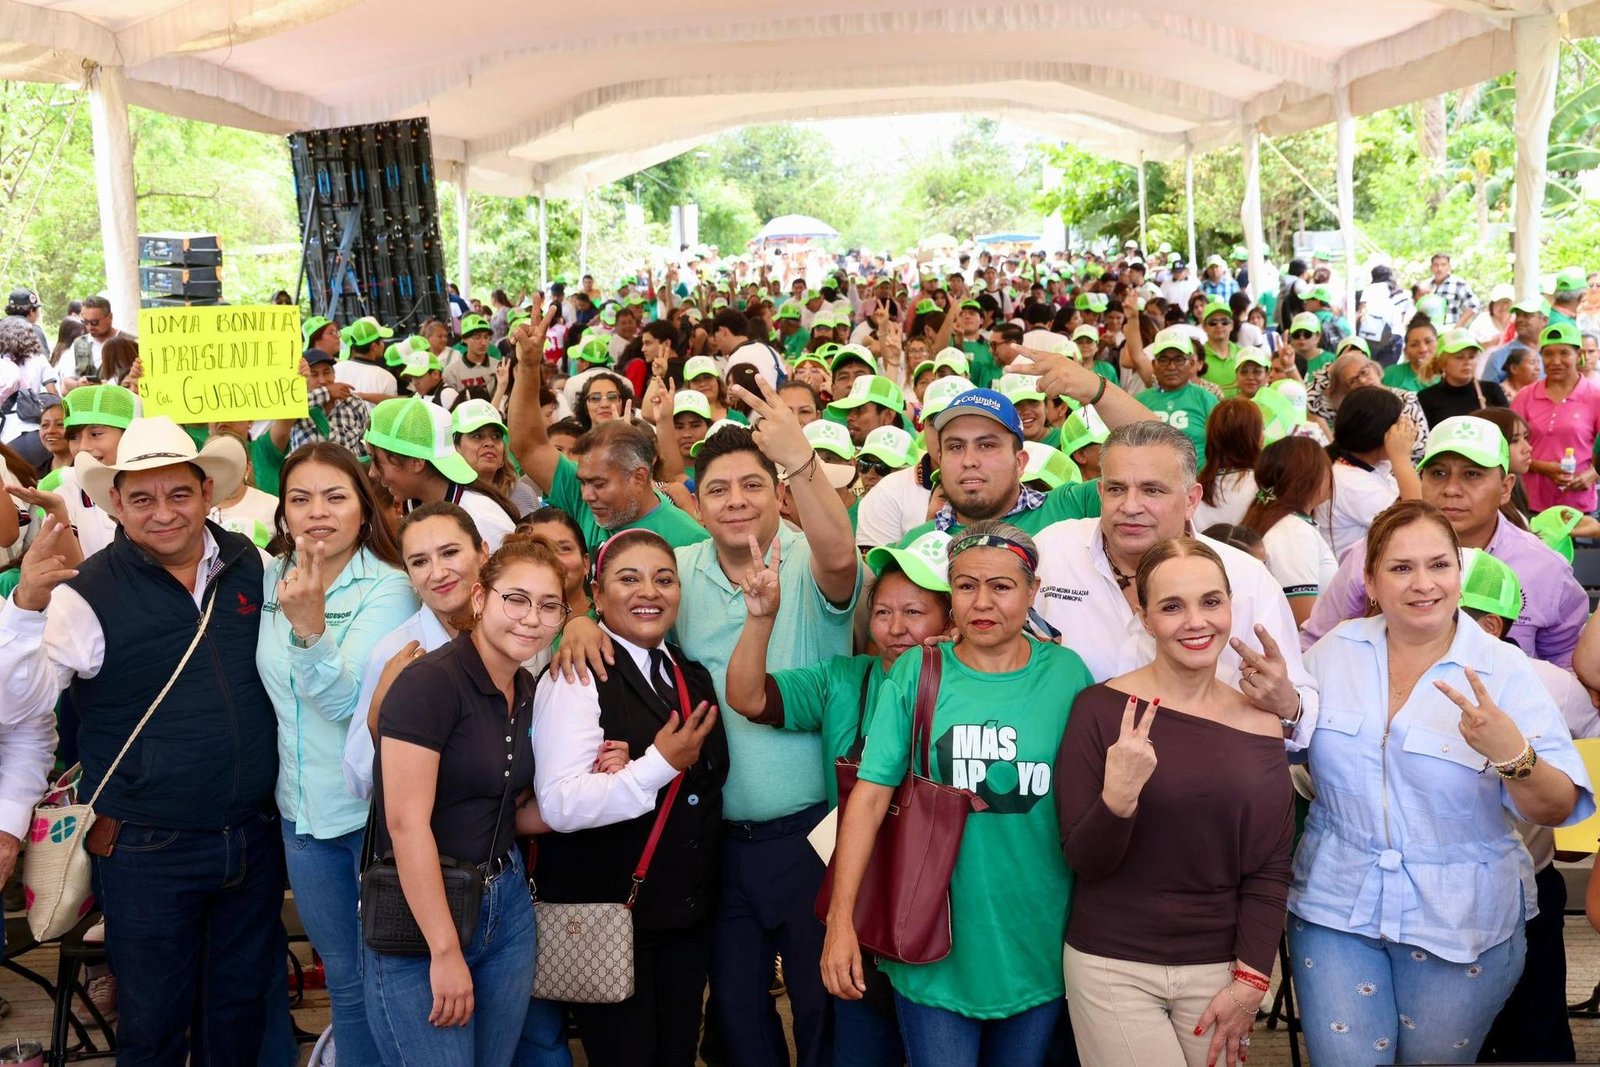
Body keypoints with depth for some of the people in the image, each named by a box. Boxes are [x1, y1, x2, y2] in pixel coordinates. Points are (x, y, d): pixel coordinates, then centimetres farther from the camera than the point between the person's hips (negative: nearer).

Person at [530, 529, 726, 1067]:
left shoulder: (694, 677, 9)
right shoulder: (577, 677, -13)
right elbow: (559, 806, -24)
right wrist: (659, 764, -26)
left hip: (687, 915, 7)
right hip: (605, 915, -6)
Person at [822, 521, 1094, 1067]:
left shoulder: (1066, 673, -2)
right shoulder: (916, 673, -5)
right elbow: (870, 796, -8)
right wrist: (841, 921, -13)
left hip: (1036, 946, 2)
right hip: (935, 949, -1)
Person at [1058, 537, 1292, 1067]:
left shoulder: (1259, 725, -2)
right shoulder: (1102, 708, -12)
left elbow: (1269, 870, 2)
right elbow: (1083, 860, -11)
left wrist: (1250, 981, -4)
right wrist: (1118, 798, -28)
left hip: (1217, 970, 3)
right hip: (1112, 968, -3)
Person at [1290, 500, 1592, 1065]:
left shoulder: (1504, 669, -10)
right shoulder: (1336, 650, -1)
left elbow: (1557, 810, -12)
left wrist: (1511, 753, -32)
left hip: (1460, 922, -1)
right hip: (1335, 907, 2)